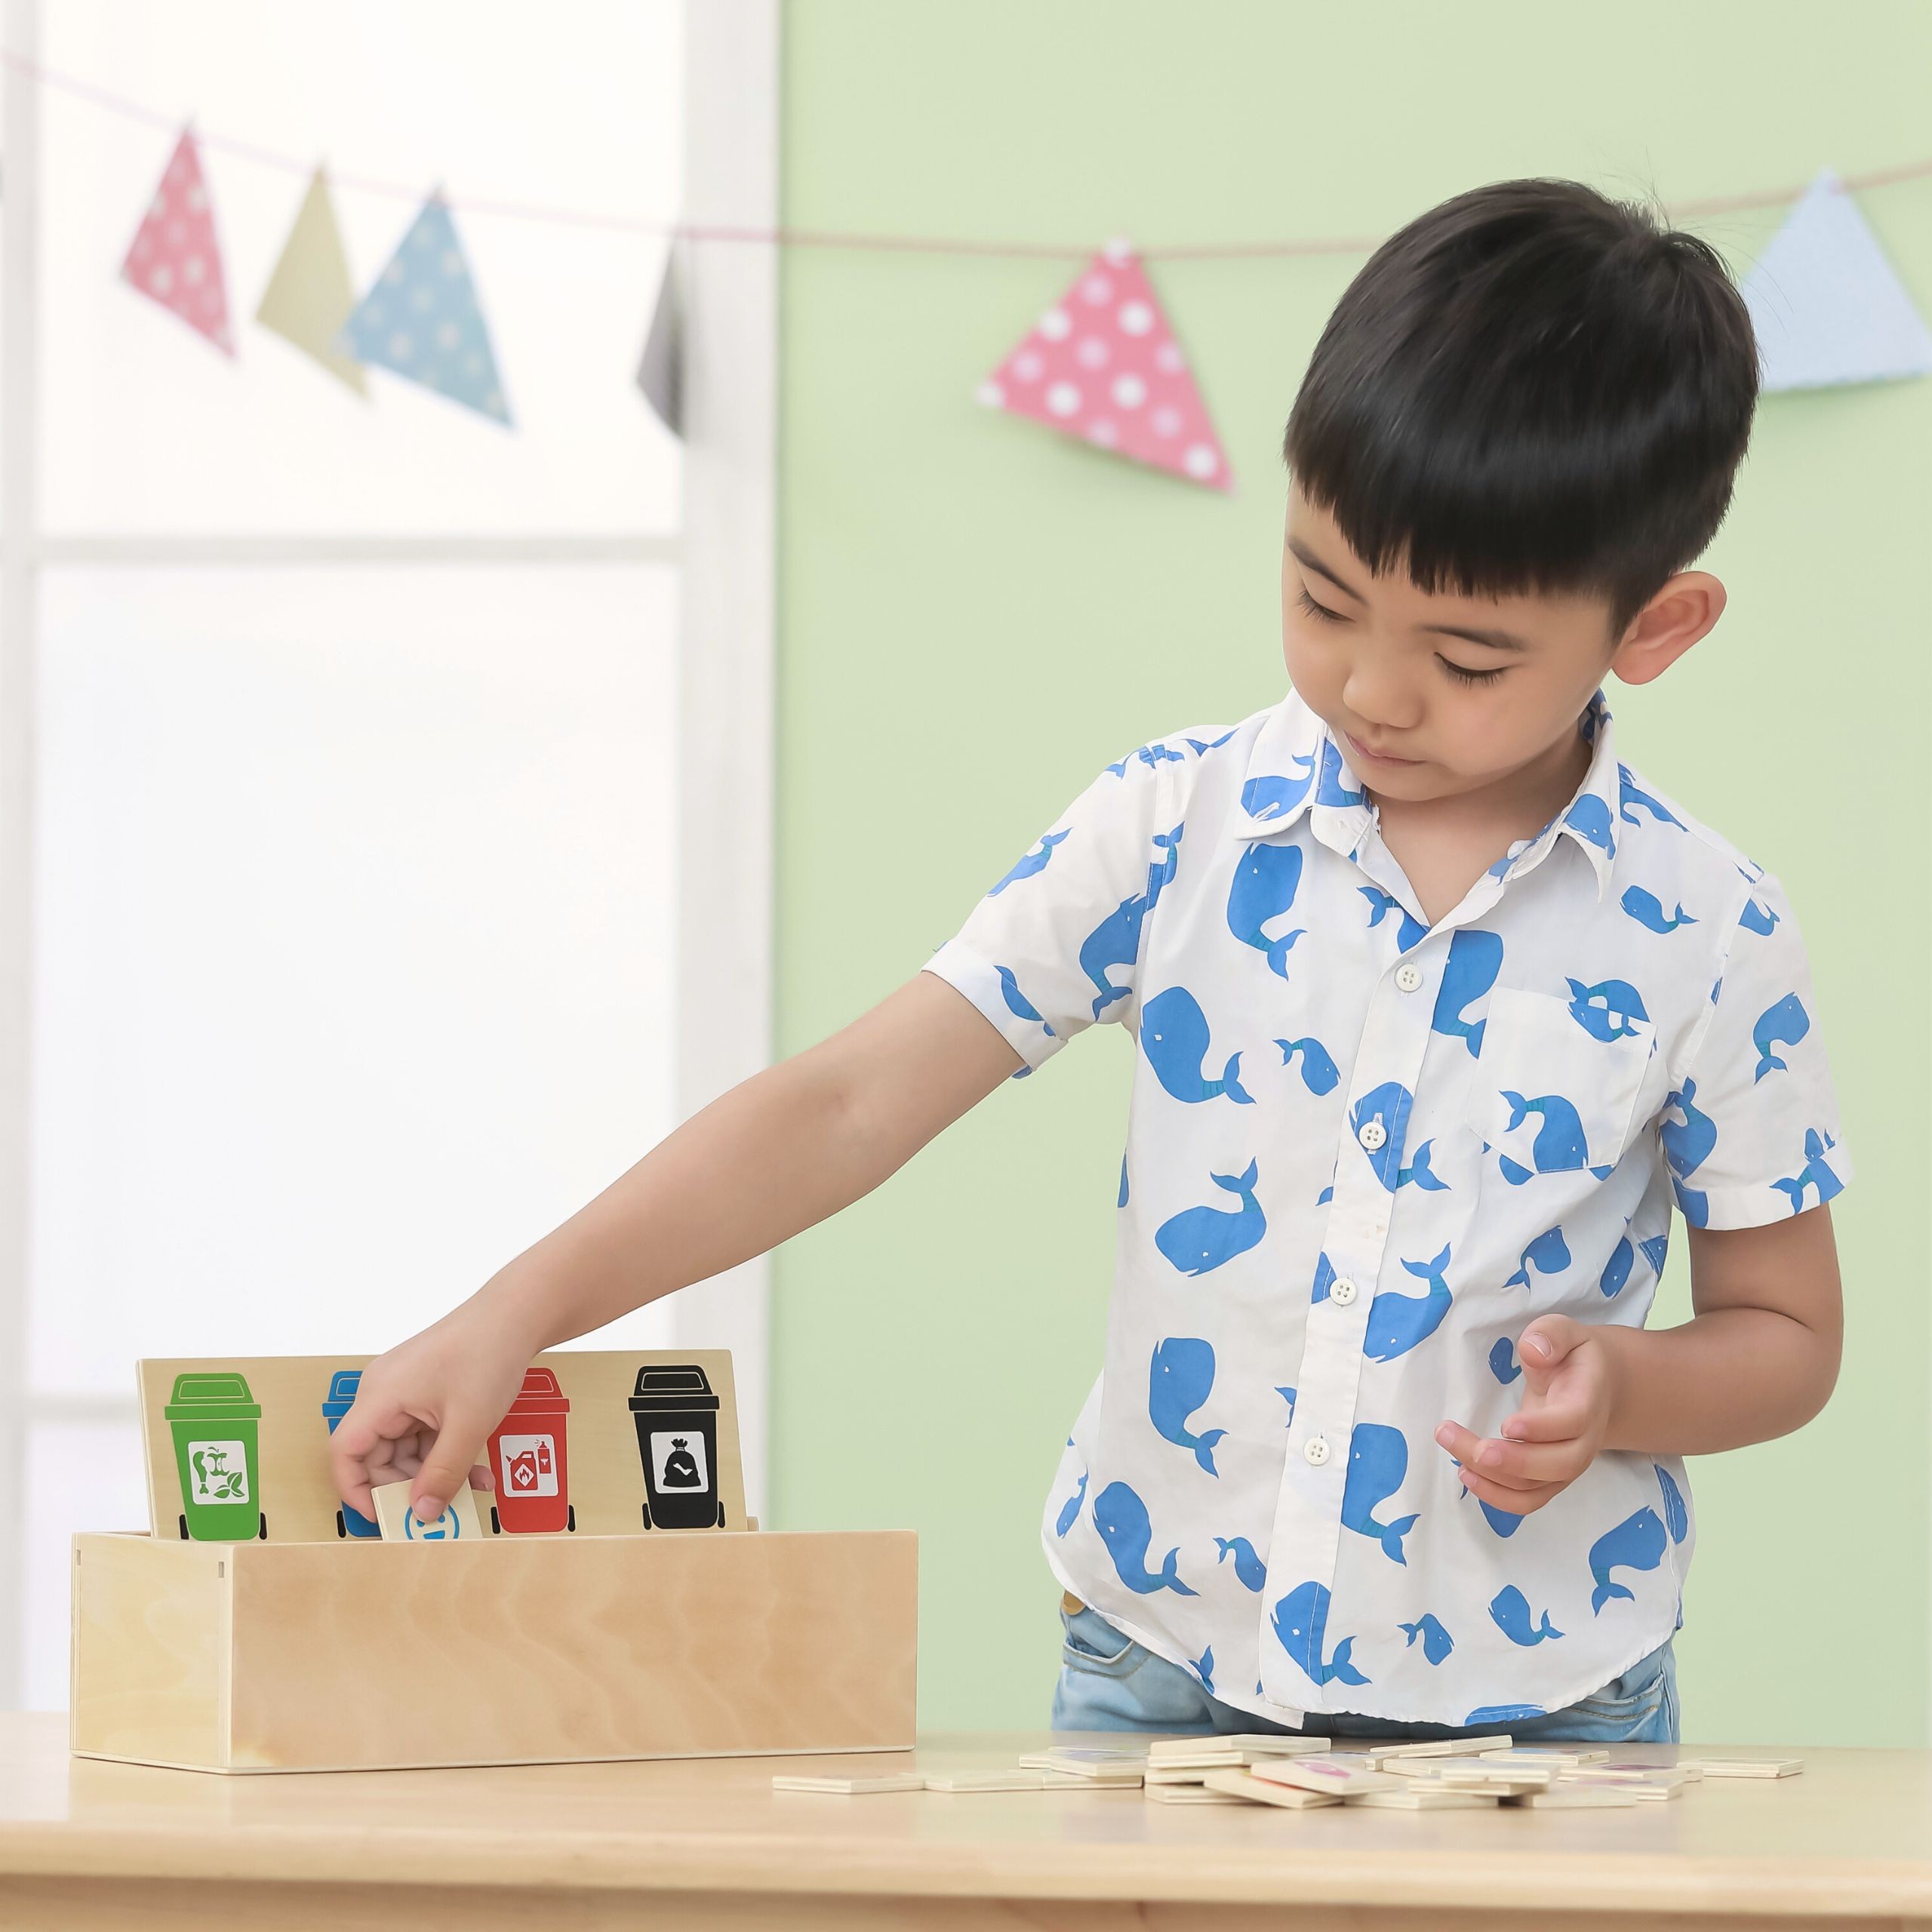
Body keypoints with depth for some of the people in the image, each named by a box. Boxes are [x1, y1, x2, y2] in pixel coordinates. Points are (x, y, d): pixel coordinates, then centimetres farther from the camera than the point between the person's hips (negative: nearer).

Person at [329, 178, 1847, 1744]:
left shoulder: (1704, 939, -5)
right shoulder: (1176, 831, -3)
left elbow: (1787, 1332, 6)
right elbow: (851, 1104, -6)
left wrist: (1621, 1384, -16)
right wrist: (519, 1312, -15)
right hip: (1158, 1670, 1)